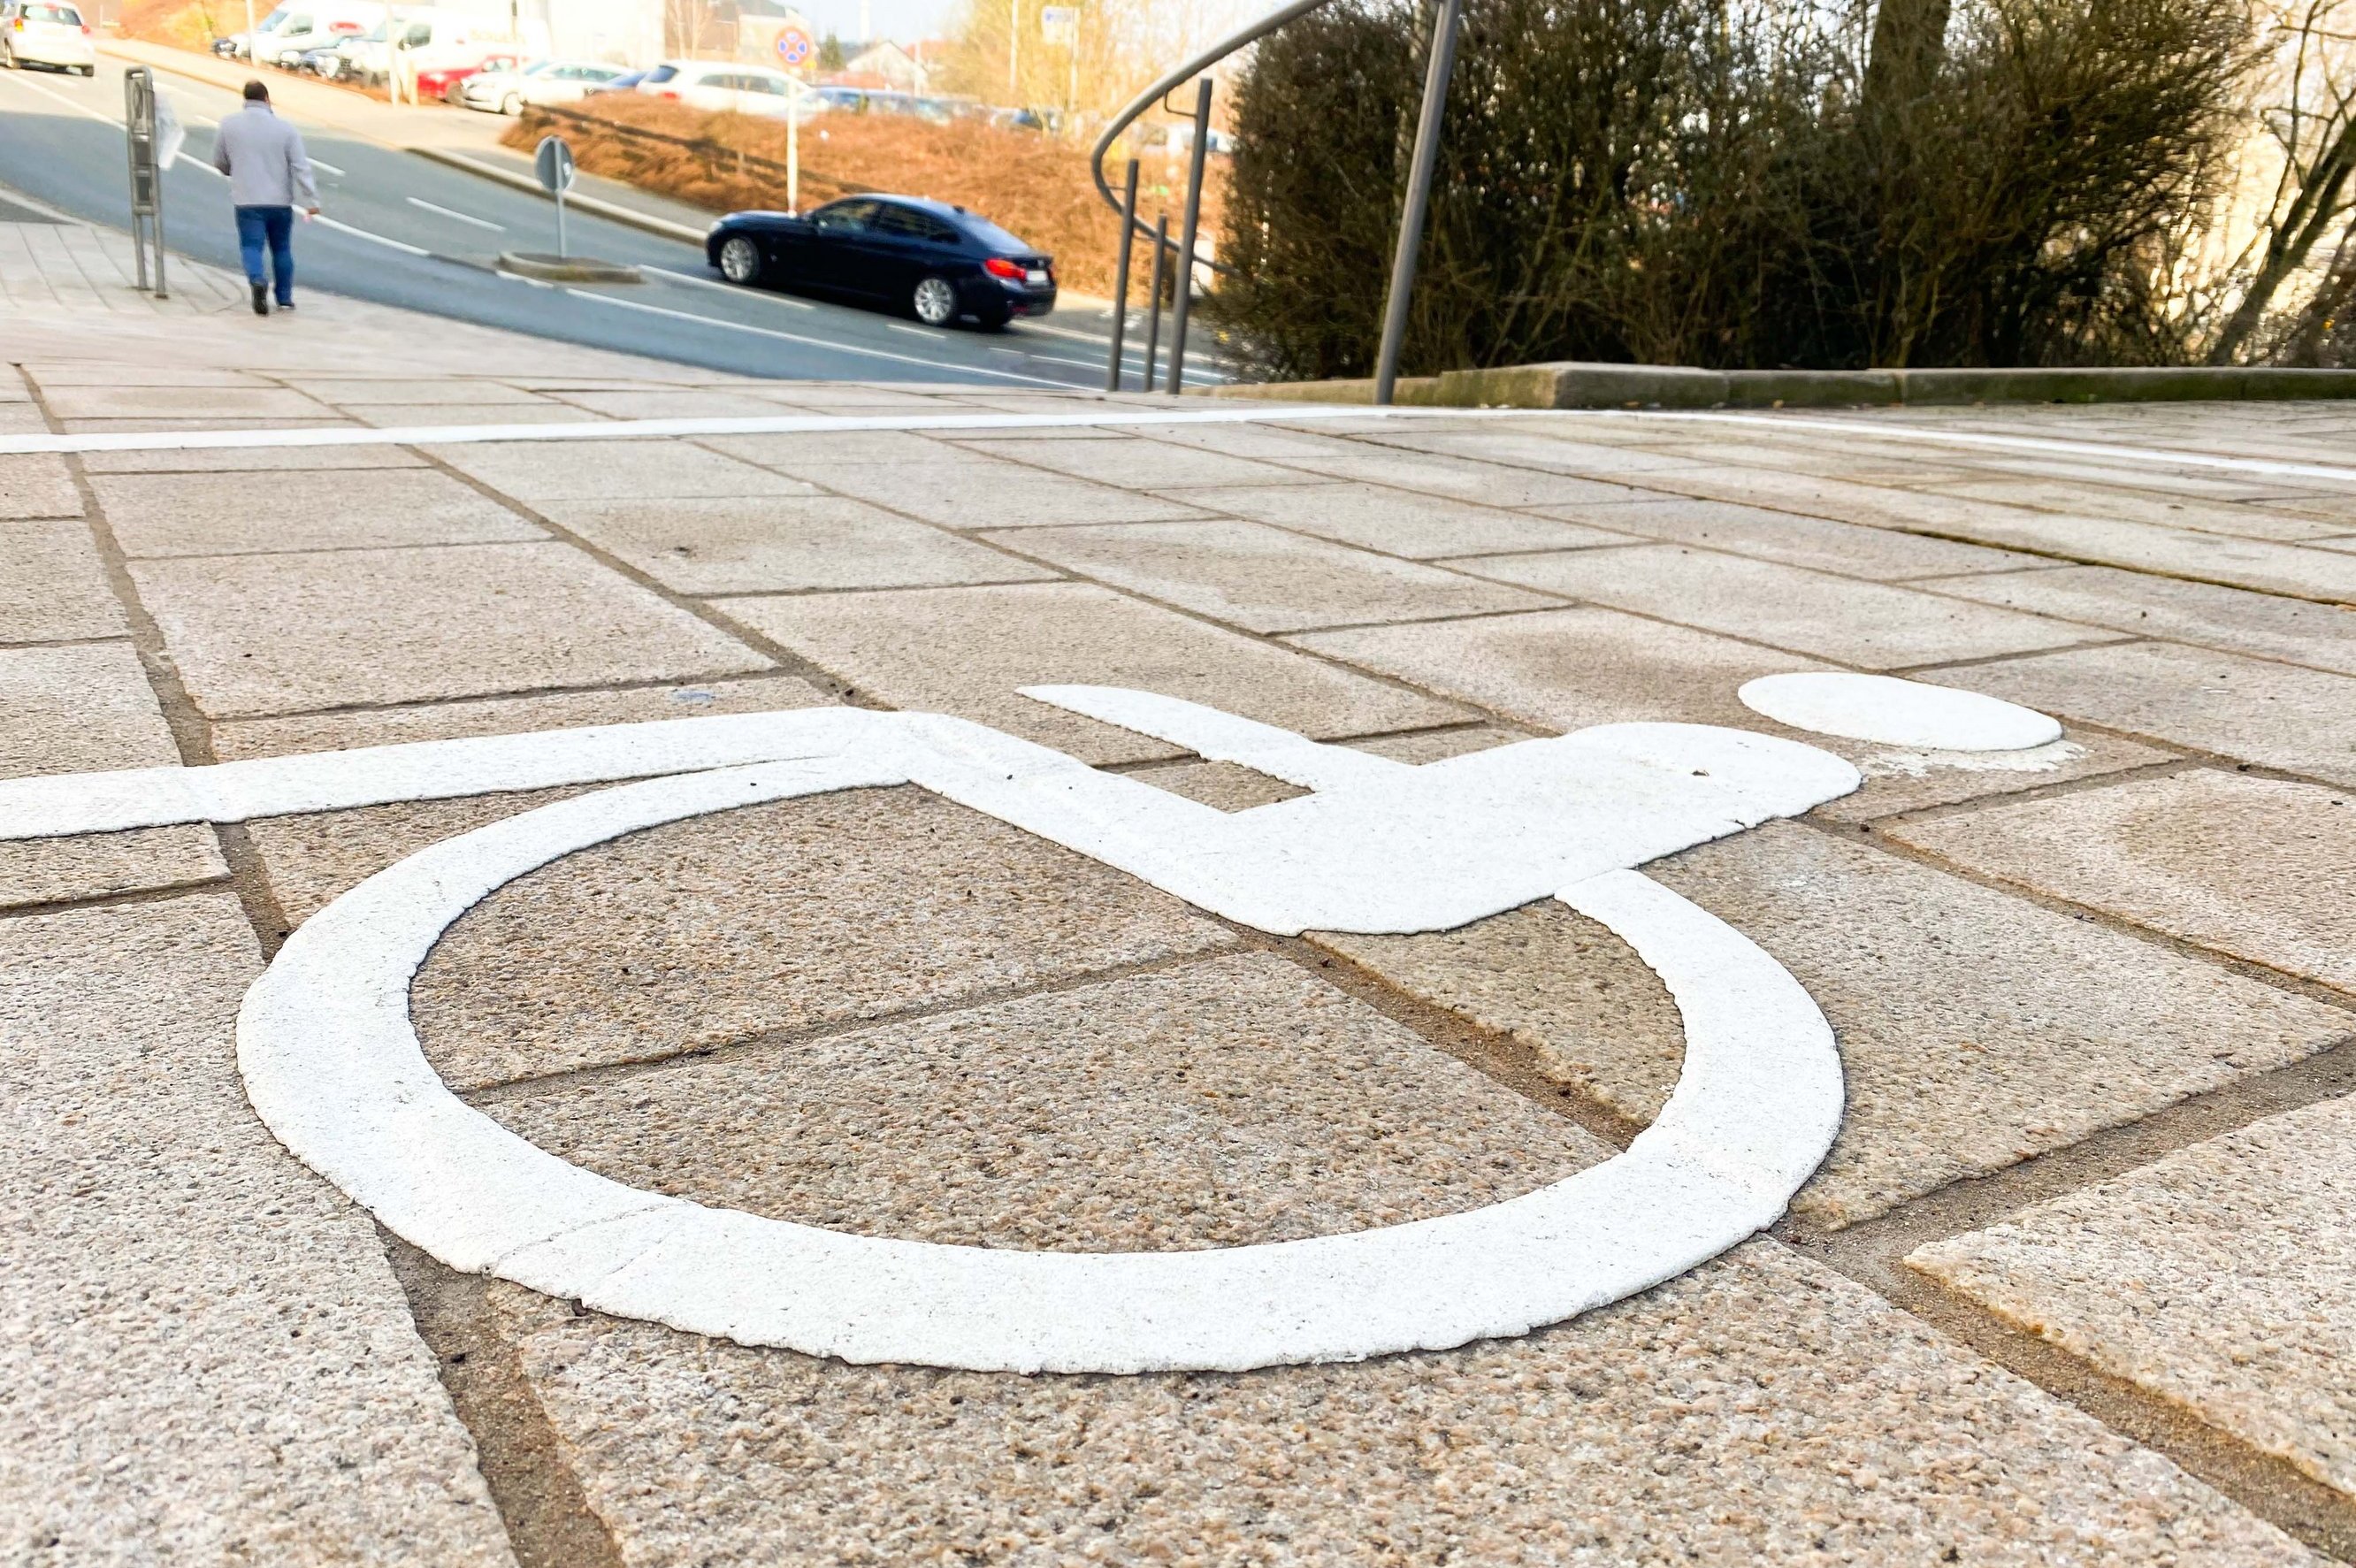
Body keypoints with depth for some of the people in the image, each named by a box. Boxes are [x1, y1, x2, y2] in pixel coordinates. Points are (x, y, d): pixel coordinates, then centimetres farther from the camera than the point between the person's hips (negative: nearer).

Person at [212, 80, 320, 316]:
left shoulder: (228, 125, 1)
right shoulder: (285, 128, -3)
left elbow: (220, 163, 10)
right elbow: (301, 168, -8)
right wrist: (311, 201, -7)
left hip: (247, 201, -1)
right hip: (280, 201, 1)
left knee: (251, 246, -2)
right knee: (282, 249, 13)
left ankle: (257, 281, -30)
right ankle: (285, 299, 17)